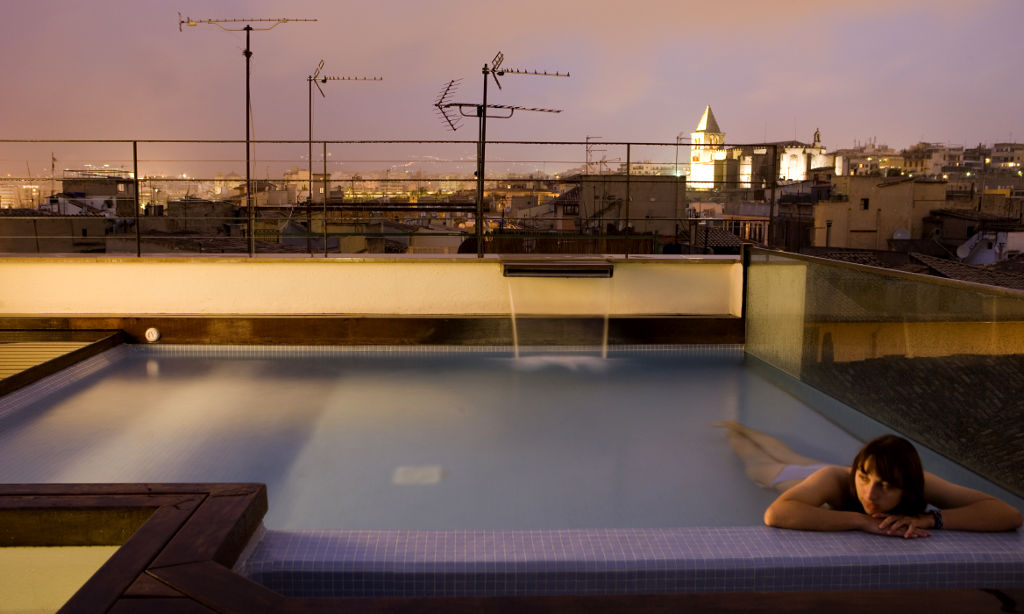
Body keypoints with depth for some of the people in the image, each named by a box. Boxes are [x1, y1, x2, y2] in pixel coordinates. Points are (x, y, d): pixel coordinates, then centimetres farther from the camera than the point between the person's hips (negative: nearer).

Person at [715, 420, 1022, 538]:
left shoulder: (920, 484, -47)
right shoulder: (834, 480, -54)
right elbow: (775, 514, -72)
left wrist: (930, 518, -64)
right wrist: (862, 520, -72)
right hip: (801, 481, -4)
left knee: (787, 458, 37)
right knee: (761, 463, 33)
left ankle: (741, 429, 67)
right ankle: (734, 431, 65)